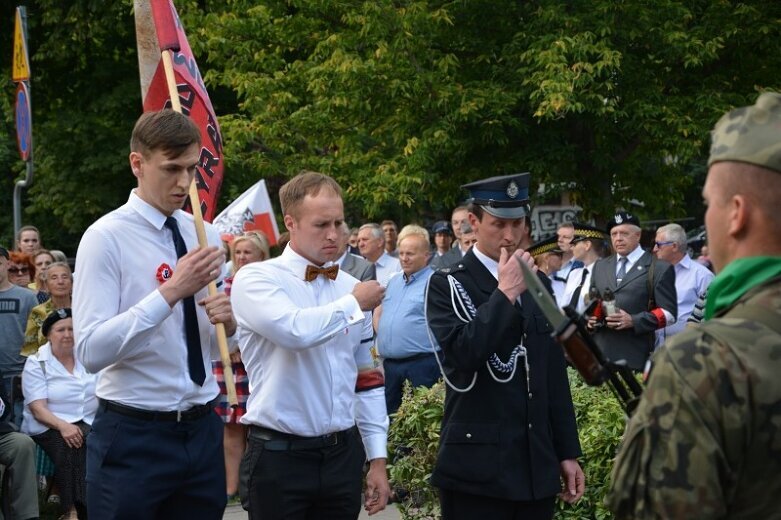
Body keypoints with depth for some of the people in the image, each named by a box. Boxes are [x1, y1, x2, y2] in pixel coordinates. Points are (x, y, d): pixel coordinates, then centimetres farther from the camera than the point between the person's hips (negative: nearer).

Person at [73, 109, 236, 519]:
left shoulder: (206, 235, 8)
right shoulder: (106, 238, -10)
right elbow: (90, 351, -20)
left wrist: (229, 321, -8)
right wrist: (171, 292, -25)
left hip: (202, 432, 5)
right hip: (132, 438, -5)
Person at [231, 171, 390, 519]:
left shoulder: (351, 288, 9)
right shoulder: (256, 279, -7)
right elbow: (297, 331, -28)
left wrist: (377, 458, 11)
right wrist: (353, 304, -11)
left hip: (344, 453, 5)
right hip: (279, 456, -5)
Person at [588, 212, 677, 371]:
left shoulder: (659, 268, 3)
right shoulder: (600, 266, 21)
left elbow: (669, 313, -2)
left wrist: (633, 321, -15)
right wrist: (589, 317, 5)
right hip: (600, 352, 5)